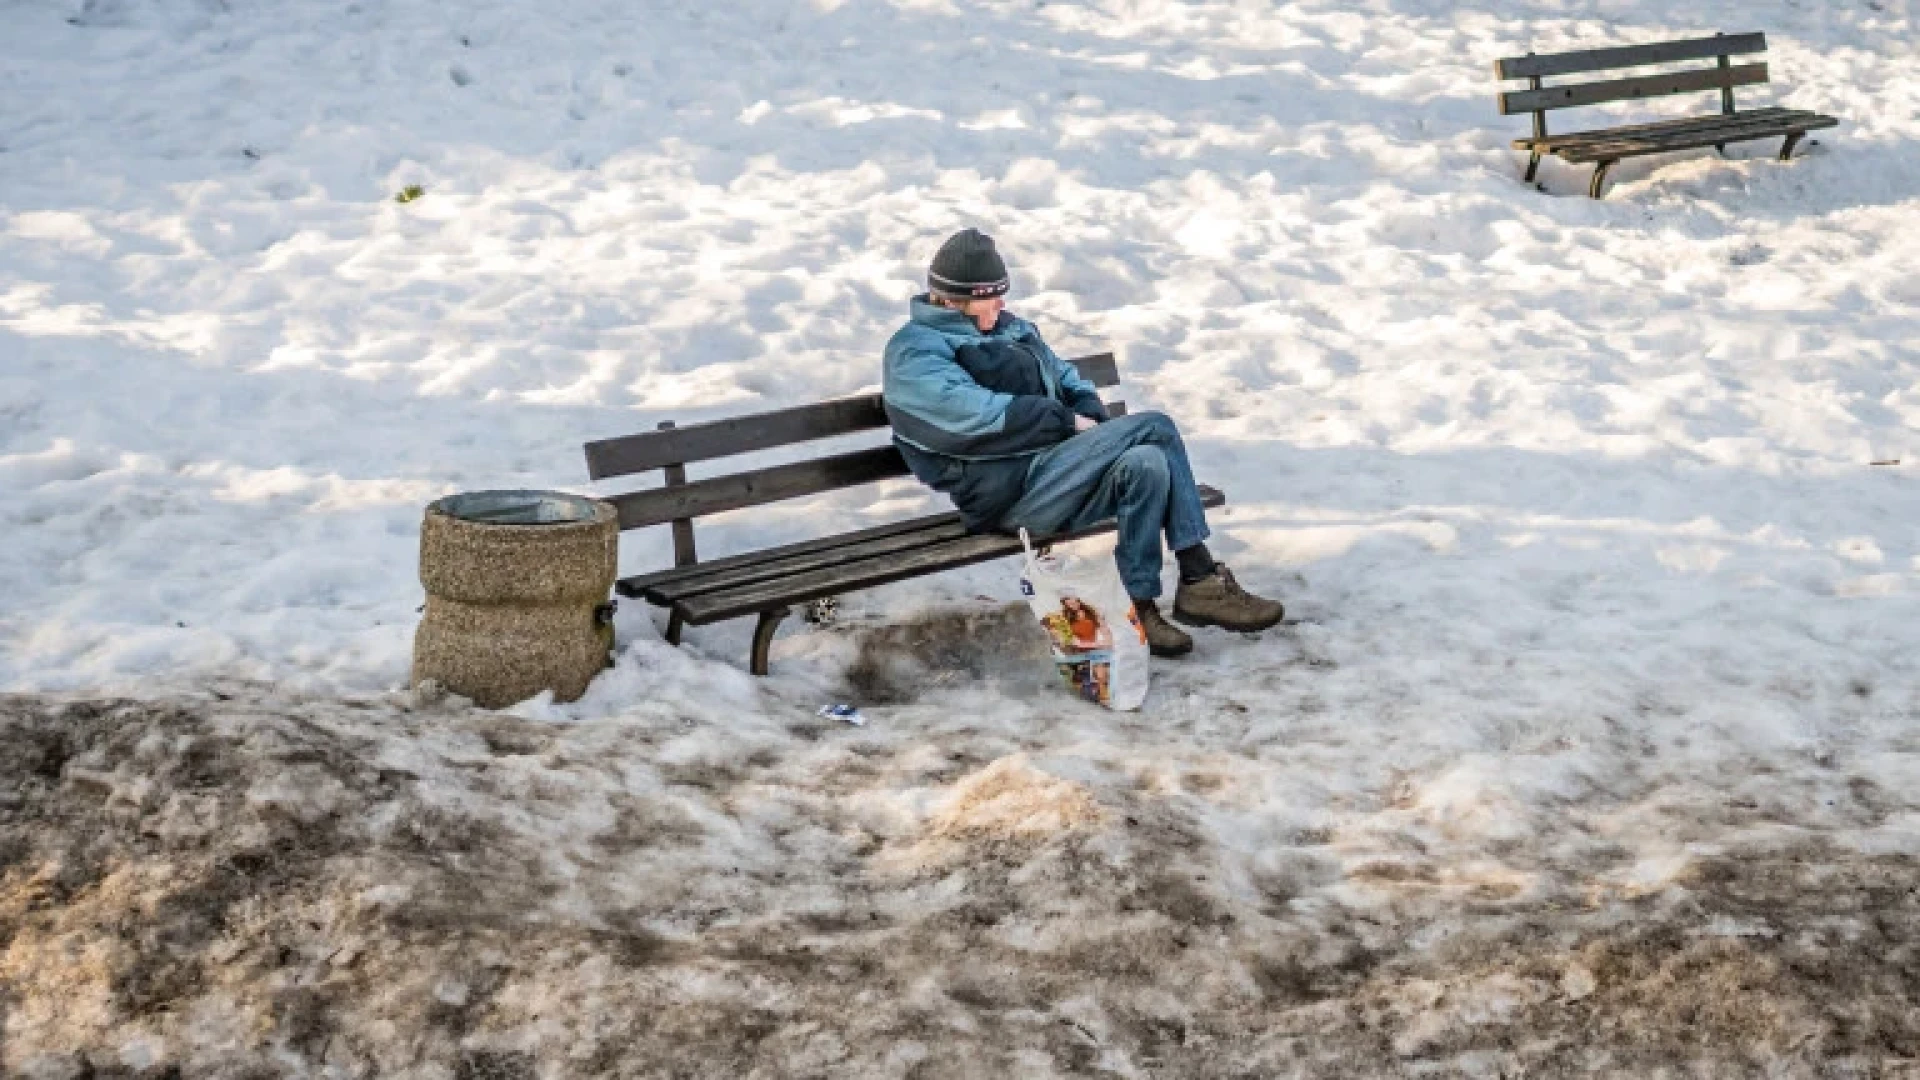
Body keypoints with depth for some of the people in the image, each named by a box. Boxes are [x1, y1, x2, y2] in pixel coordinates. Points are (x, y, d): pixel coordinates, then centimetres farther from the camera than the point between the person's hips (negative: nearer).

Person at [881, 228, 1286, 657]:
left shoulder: (1008, 328, 23)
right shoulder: (914, 353, -4)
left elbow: (1065, 377, 25)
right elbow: (978, 413, -18)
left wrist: (1090, 417, 1)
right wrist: (1069, 422, -12)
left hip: (1054, 461, 8)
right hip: (1011, 494, -8)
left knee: (1146, 464, -23)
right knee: (1155, 427, -18)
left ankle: (1142, 607, -20)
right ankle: (1201, 581, -12)